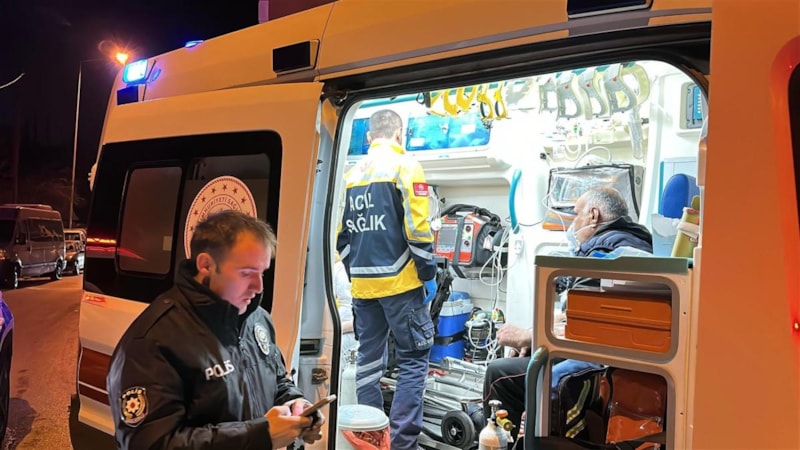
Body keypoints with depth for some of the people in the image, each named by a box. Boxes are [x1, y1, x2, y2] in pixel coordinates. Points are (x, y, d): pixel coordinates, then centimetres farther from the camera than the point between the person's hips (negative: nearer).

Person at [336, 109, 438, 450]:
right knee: (413, 360, 2)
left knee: (368, 359, 13)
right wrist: (428, 274, -3)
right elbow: (417, 229, -12)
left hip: (362, 284, 6)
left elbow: (341, 235, 13)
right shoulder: (405, 166, -5)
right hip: (399, 282, -6)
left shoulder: (351, 174, 12)